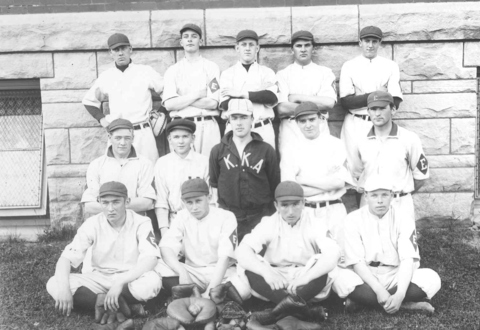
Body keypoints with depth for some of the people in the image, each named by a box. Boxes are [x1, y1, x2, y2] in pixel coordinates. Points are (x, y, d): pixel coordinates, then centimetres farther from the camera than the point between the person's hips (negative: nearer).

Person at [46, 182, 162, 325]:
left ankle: (103, 303, -17)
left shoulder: (141, 223, -13)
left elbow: (150, 259, -25)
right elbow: (66, 258, -12)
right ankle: (115, 305, -25)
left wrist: (120, 281, -37)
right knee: (53, 284, -21)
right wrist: (63, 288, -31)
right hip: (100, 279, 3)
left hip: (132, 279, -2)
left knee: (152, 281, -38)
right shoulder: (92, 224, -8)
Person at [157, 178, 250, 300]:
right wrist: (182, 272, -33)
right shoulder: (182, 217, -1)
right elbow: (166, 247, -14)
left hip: (221, 273, -2)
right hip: (193, 272, 2)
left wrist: (210, 290, -27)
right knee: (160, 268, -25)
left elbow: (224, 258, -17)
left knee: (243, 289, -35)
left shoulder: (226, 217, -9)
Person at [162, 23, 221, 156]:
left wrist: (182, 99, -4)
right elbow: (169, 104, -3)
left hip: (207, 126, -1)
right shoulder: (172, 70, 10)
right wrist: (197, 94, -6)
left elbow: (212, 103, -5)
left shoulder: (211, 67, 6)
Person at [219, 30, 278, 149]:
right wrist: (259, 92, -7)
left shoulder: (267, 72, 12)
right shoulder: (227, 74, 10)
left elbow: (272, 98, -6)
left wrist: (242, 94, -8)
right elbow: (225, 104, -5)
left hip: (263, 130, 1)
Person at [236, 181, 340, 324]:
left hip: (308, 285, -1)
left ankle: (286, 306, -42)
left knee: (325, 268, -30)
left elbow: (333, 254, -24)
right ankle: (295, 304, -41)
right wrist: (266, 272, -37)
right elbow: (242, 252, -18)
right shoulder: (268, 224, -5)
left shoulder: (314, 225, -7)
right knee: (251, 270, -27)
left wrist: (306, 277, -40)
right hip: (276, 284, 1)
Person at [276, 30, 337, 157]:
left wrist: (297, 97, -3)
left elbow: (329, 102, -4)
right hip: (290, 131, -1)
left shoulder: (325, 73, 12)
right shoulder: (282, 74, 9)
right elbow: (281, 108, -5)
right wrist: (316, 106, -3)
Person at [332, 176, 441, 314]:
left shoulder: (403, 218, -4)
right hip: (366, 277, -1)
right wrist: (379, 290, -27)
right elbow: (356, 262, -14)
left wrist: (400, 294, -31)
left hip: (397, 277, 2)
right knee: (342, 280, -34)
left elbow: (408, 259, -15)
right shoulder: (354, 220, -7)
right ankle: (408, 305, -25)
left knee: (432, 279, -25)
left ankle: (362, 300, -21)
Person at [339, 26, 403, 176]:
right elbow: (346, 102, -4)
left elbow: (395, 102, -3)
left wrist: (358, 100, -10)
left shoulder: (391, 66, 7)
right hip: (355, 125, 0)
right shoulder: (349, 66, 6)